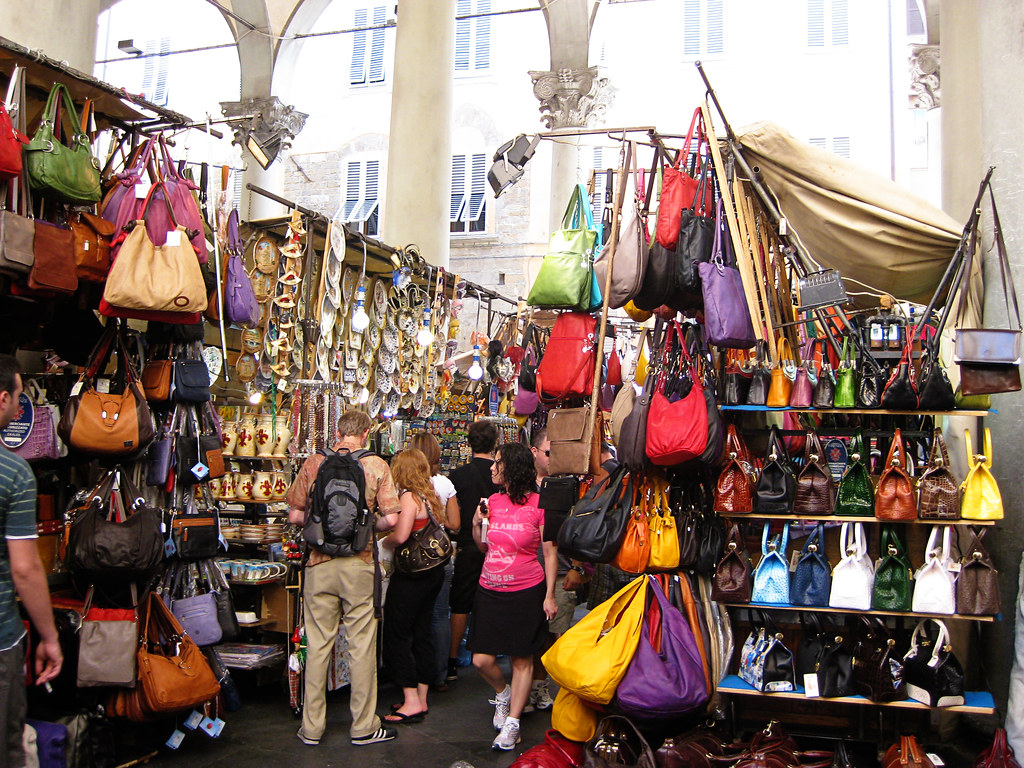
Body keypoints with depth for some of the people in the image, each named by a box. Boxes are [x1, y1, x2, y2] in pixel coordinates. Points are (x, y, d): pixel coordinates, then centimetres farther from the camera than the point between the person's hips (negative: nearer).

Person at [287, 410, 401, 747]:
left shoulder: (313, 464, 0)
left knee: (317, 644, 10)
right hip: (359, 563, -2)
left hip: (319, 563, 2)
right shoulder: (376, 465, -4)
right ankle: (364, 726, 15)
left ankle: (312, 727, 18)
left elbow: (295, 515, 3)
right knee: (362, 646, 7)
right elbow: (391, 518, -9)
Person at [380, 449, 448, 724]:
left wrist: (383, 542, -5)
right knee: (422, 634, 13)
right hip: (435, 570, 9)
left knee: (396, 636, -1)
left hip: (411, 575, -9)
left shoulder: (409, 497, -15)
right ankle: (421, 699, 20)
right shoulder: (432, 497, 10)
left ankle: (411, 703, -2)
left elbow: (400, 536, -26)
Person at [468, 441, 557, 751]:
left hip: (526, 592, -5)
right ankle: (502, 693, 34)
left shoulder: (538, 504, -8)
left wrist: (549, 595, -6)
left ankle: (511, 724, 16)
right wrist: (477, 524, -2)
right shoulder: (493, 501, 7)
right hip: (490, 590, 5)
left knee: (522, 660, 3)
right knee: (481, 660, 3)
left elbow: (550, 554, -4)